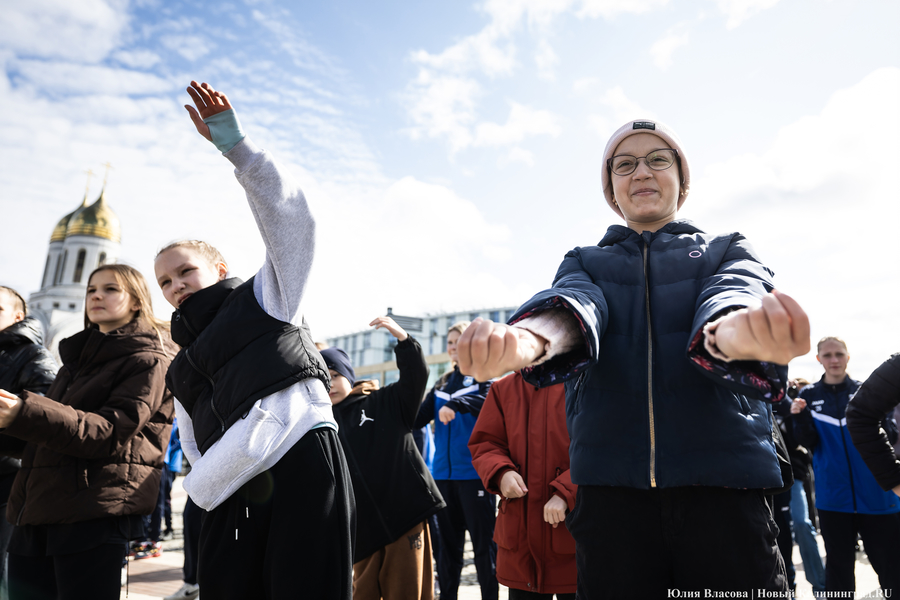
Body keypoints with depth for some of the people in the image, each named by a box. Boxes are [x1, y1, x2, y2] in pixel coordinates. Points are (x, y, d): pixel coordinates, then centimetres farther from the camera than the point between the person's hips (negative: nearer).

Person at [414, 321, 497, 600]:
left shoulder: (483, 377, 0)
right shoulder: (442, 385, 17)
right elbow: (418, 418, 10)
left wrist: (456, 404, -36)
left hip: (474, 473, -5)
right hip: (444, 473, 6)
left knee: (483, 541, 1)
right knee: (448, 541, 13)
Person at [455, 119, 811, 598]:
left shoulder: (728, 252, 14)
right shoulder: (584, 263, 15)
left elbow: (731, 294, -11)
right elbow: (574, 303, -9)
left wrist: (736, 330, -37)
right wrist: (529, 339, -35)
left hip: (721, 478, 0)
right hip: (610, 485, 1)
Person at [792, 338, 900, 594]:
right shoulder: (809, 395, 4)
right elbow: (808, 442, -3)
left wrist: (878, 416, -23)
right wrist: (800, 417, -21)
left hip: (875, 494, 0)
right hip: (833, 496, 0)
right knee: (838, 566, 12)